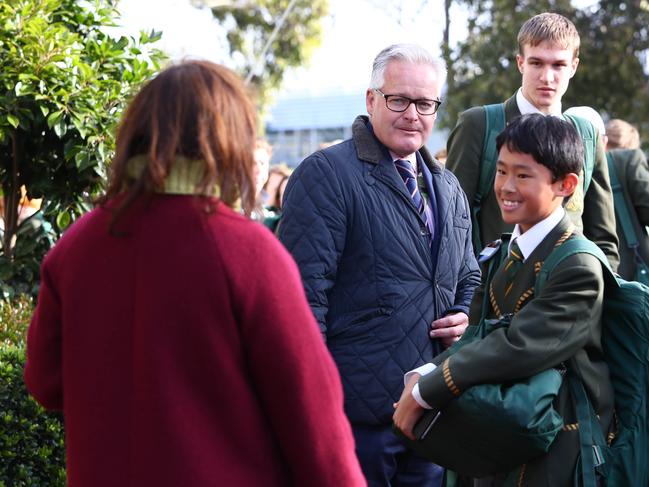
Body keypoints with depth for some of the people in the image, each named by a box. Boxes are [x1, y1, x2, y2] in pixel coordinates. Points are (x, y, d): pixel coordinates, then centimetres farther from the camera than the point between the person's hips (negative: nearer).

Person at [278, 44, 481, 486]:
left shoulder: (448, 188, 14)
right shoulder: (326, 174, -9)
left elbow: (469, 278, 26)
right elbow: (304, 293, -14)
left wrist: (465, 318, 2)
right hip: (355, 415, -7)